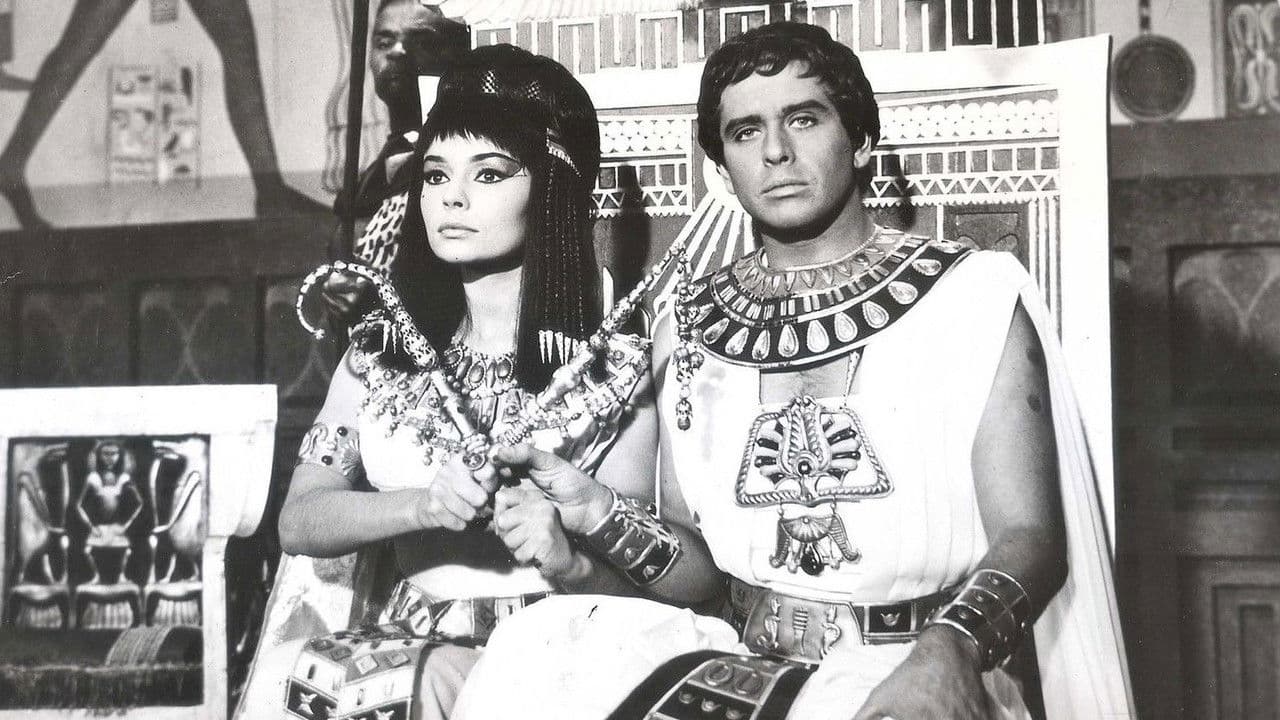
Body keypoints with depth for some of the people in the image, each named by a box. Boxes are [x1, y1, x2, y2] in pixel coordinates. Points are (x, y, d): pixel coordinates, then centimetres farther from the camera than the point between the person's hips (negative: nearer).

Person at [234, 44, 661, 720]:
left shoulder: (611, 371, -4)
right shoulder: (379, 351, 8)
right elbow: (298, 521, 2)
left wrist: (567, 563, -24)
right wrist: (418, 505, -17)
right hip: (415, 633, 4)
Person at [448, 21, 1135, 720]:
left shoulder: (974, 299, 0)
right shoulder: (688, 326, 10)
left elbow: (1029, 536, -6)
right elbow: (695, 563, 12)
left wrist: (952, 650, -26)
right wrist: (603, 519, -9)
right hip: (744, 662, 3)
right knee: (534, 657, -21)